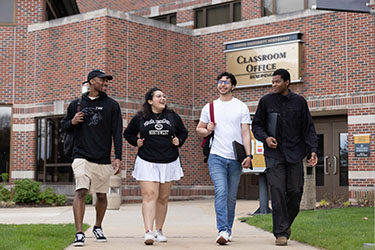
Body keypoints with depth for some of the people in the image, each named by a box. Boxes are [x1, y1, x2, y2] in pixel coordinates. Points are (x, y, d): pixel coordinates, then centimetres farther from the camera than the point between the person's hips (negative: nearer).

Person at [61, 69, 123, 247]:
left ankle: (98, 227, 32)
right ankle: (79, 233, -15)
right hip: (82, 157, -1)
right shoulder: (76, 104, 8)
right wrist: (72, 122, -6)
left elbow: (117, 133, 4)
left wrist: (118, 157, -4)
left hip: (103, 159, 1)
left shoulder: (111, 105, 6)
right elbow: (63, 125, 18)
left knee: (101, 195, 9)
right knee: (81, 192, -15)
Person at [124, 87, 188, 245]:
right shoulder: (140, 118, 3)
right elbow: (128, 133, 17)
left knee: (163, 198, 8)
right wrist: (136, 142, 1)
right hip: (147, 163, -2)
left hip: (169, 162, 3)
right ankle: (148, 232, -18)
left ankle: (159, 230, 19)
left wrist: (179, 141, 3)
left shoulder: (173, 117, 7)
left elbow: (183, 132, 22)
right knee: (149, 196, -13)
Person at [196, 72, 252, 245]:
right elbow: (199, 130, 19)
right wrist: (207, 130, -4)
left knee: (231, 196, 7)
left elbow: (246, 133, 1)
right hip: (216, 157, 0)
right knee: (221, 192, -16)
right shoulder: (209, 107, 10)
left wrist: (248, 155, -9)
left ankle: (228, 230, 19)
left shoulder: (241, 107, 6)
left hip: (236, 159, 0)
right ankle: (222, 230, -20)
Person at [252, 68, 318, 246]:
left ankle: (286, 223, 26)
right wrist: (265, 138, -9)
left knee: (295, 191, -1)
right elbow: (256, 125, 11)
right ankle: (281, 233, -7)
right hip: (274, 154, -1)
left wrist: (313, 149, -3)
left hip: (294, 153, 1)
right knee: (277, 191, -11)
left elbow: (308, 128, 8)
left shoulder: (299, 102, 7)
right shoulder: (266, 101, 6)